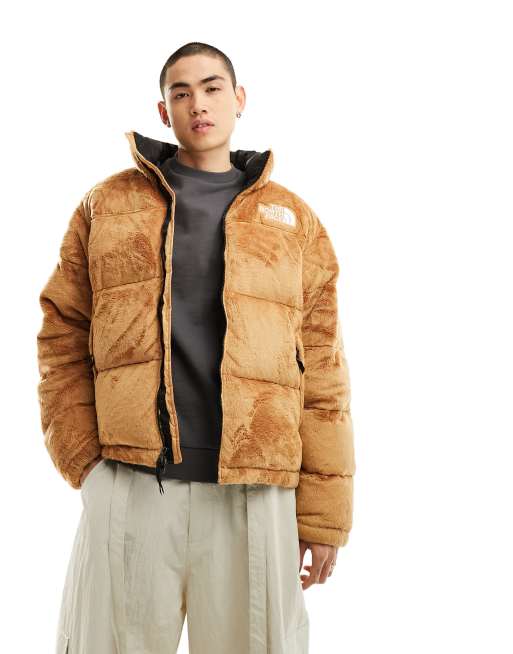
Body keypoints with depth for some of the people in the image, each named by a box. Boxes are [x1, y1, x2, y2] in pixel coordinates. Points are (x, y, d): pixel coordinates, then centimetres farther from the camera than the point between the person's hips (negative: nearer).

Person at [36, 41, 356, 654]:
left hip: (254, 493, 0)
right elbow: (61, 338, 11)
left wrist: (324, 514, 2)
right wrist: (83, 458, -1)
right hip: (128, 487, 0)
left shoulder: (294, 221, 11)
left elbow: (321, 373, 7)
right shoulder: (107, 205, 12)